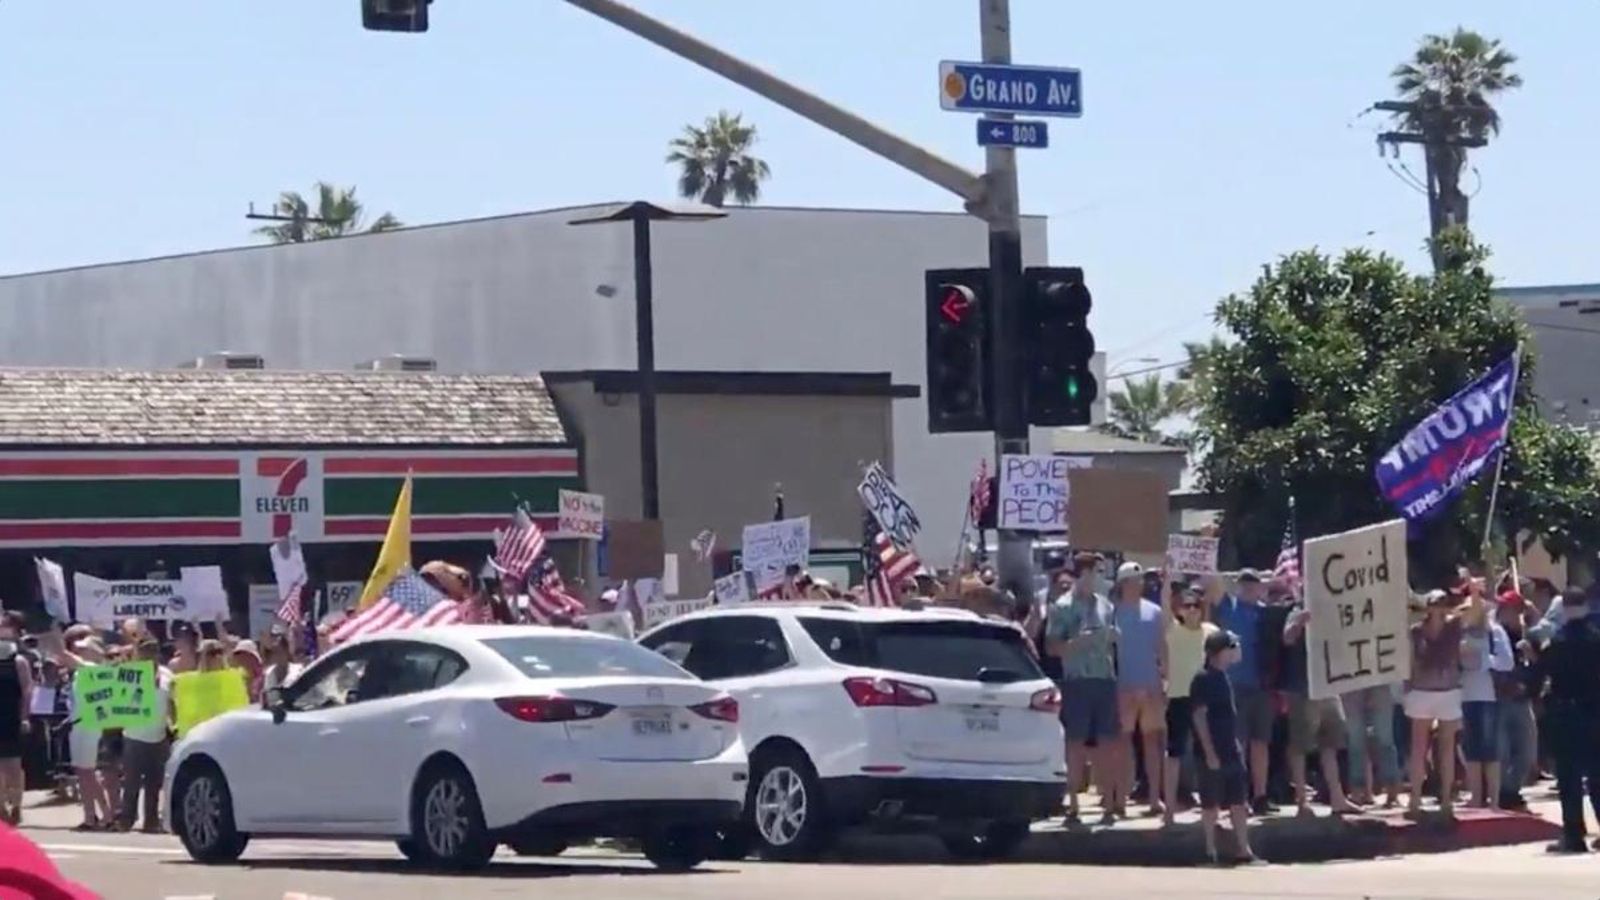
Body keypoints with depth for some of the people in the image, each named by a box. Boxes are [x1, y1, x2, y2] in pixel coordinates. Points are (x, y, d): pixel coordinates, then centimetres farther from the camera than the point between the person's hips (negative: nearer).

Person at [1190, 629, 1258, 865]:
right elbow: (1199, 717, -16)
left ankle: (1244, 850, 10)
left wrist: (1236, 744, 18)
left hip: (1231, 751, 8)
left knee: (1238, 802, 7)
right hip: (1214, 754, -8)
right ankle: (1211, 851, 7)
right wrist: (1209, 752, -19)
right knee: (1211, 803, 1)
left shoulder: (1223, 677, 13)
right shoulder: (1203, 679, -13)